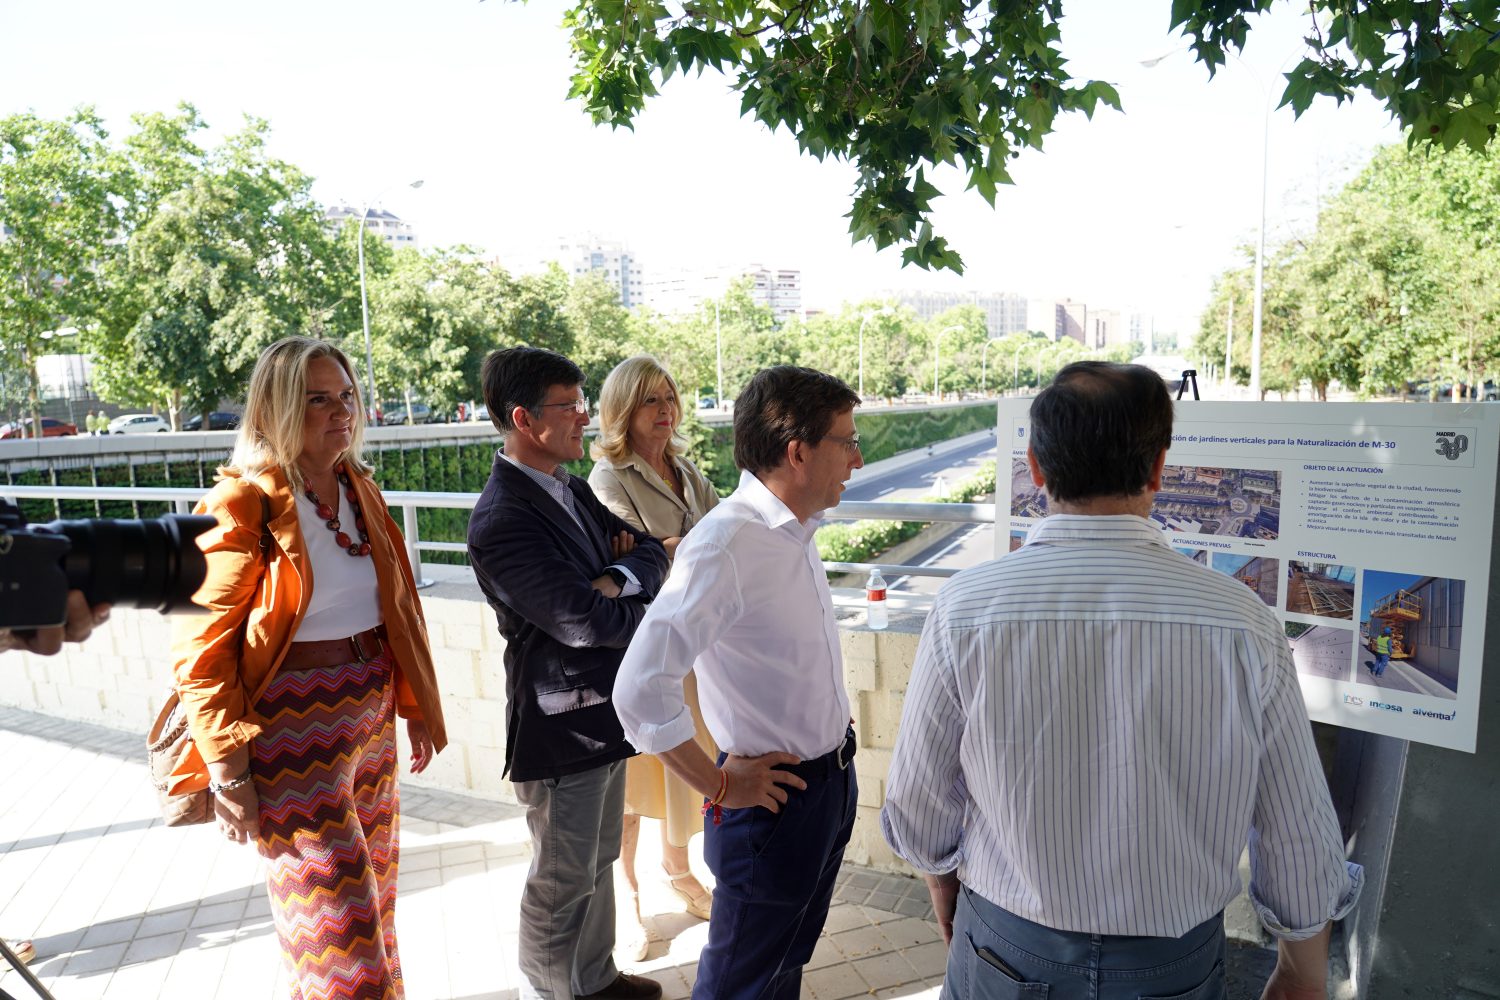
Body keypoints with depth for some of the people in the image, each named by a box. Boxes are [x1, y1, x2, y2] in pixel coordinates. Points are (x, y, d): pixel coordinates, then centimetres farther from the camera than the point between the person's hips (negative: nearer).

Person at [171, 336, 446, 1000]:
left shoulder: (359, 489, 6)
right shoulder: (244, 503, -15)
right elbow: (201, 648, -15)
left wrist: (415, 707, 12)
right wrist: (229, 770, -15)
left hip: (372, 711, 7)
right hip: (292, 721, -7)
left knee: (374, 890, 22)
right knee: (338, 923, 3)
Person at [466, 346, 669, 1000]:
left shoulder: (571, 490, 6)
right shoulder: (499, 521, -23)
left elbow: (651, 552, 5)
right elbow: (584, 621, -28)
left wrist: (618, 580, -17)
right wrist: (650, 613, -9)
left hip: (604, 710, 9)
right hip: (562, 723, -9)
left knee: (598, 862, 25)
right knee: (563, 882, 12)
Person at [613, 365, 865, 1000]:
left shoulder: (797, 531, 2)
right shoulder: (726, 544, -28)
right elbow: (641, 692, -33)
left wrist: (834, 723, 9)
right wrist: (720, 787, -20)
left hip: (831, 779, 8)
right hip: (776, 799, -8)